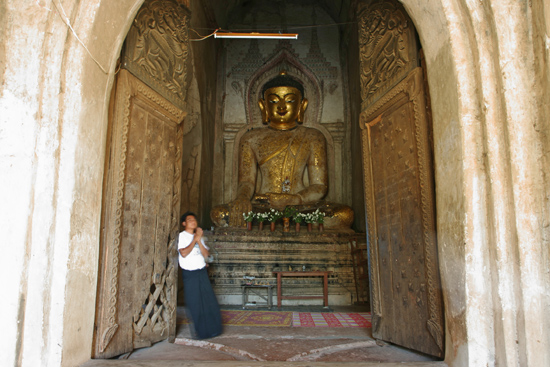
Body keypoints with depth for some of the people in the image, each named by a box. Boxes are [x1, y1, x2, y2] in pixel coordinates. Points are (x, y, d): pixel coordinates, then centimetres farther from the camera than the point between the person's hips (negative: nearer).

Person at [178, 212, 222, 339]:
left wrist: (199, 240, -8)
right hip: (190, 274, -5)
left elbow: (206, 255, 4)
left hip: (202, 272, 5)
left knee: (208, 301, 6)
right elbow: (183, 253, -20)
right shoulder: (182, 236, -5)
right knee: (194, 303, 2)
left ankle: (209, 329, 21)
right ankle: (196, 330, 19)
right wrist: (195, 239, -13)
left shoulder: (199, 237, 14)